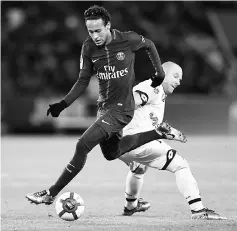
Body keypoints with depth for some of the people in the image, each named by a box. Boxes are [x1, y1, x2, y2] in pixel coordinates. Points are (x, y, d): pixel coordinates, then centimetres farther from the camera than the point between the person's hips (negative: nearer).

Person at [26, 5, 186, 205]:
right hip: (104, 107, 7)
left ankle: (51, 194, -9)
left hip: (121, 108, -7)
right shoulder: (89, 48, -6)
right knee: (112, 153, 22)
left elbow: (149, 45, 7)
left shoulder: (128, 40, -16)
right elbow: (83, 81, 4)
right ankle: (158, 134, 34)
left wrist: (159, 72, 7)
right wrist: (63, 104, -7)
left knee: (83, 146, -17)